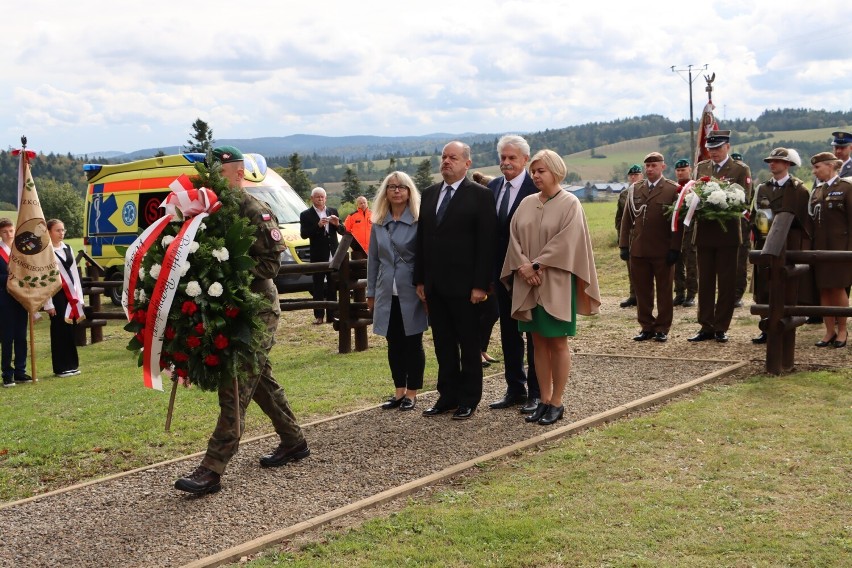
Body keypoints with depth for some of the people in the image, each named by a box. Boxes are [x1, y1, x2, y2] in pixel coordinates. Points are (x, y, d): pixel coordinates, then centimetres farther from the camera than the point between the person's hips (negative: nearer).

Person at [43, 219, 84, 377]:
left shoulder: (68, 248, 12)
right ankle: (61, 367, 7)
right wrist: (48, 303, -12)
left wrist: (79, 296, 10)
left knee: (70, 329, 9)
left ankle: (71, 365, 17)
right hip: (56, 294, -6)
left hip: (71, 294, 6)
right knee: (59, 330, -1)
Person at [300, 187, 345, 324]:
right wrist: (318, 225, -24)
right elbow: (304, 234, -13)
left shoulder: (333, 211, 9)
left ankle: (331, 315, 14)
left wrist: (337, 224, -13)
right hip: (318, 257, -3)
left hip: (333, 256, 3)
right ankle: (318, 315, 3)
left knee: (332, 287, 8)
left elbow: (343, 232, 9)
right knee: (318, 287, 0)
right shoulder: (306, 215, -1)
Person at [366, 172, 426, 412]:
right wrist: (371, 292, 11)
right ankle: (399, 391, 18)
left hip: (411, 293, -4)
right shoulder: (379, 224, 8)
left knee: (413, 343, 4)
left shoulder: (418, 222, -5)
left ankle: (411, 393, 12)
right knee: (394, 344, 9)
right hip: (387, 294, 4)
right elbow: (373, 259, 12)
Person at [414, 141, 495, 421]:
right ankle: (448, 395, 20)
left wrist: (480, 285, -15)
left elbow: (486, 243, -10)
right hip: (434, 285, 6)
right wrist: (420, 280, 8)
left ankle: (469, 399, 14)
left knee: (469, 345, 5)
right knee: (443, 345, 11)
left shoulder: (480, 195, -6)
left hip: (464, 286, -5)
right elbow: (421, 238, 13)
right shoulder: (429, 194, 12)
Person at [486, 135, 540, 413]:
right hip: (502, 271, 7)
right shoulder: (493, 187, 8)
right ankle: (515, 389, 24)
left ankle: (536, 393, 13)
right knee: (509, 332, 14)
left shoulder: (536, 187, -12)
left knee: (534, 333, 5)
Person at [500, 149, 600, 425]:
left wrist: (537, 265, -17)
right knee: (539, 342, 8)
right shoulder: (527, 203, 10)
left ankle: (557, 402, 7)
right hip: (528, 284, 5)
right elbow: (515, 237, 5)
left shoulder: (569, 203, -5)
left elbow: (566, 241, -14)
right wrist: (523, 266, -11)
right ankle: (544, 399, 15)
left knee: (557, 342, 0)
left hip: (556, 284, -5)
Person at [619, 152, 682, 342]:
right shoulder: (634, 189, 13)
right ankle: (646, 327, 15)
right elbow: (627, 219, 13)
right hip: (638, 250, 3)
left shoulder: (673, 189, 1)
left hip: (663, 252, -3)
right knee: (642, 291, 6)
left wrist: (675, 248, -10)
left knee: (664, 291, 4)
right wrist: (624, 246, 5)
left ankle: (662, 329, 12)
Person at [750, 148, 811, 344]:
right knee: (764, 289, 2)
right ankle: (766, 329, 9)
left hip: (789, 247, -5)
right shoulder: (762, 189, 16)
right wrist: (760, 229, 0)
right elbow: (754, 216, 18)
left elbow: (804, 220, -3)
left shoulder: (799, 190, 0)